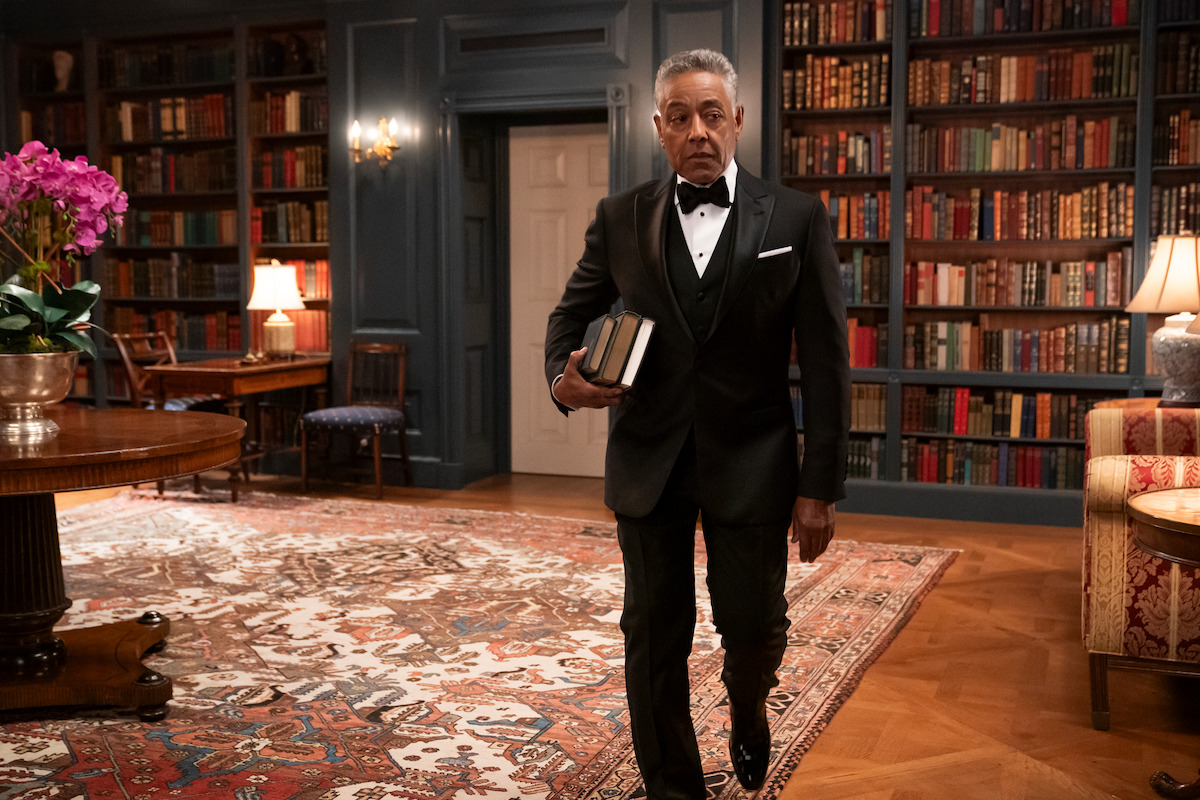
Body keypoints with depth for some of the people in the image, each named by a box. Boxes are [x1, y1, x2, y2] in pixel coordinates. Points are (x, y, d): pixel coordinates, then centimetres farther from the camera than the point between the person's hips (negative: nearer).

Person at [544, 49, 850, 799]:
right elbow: (571, 313, 12)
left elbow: (826, 361, -3)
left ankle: (748, 710, 43)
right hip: (648, 460, 2)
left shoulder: (797, 218, -2)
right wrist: (563, 375, -12)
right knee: (655, 639, 8)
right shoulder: (620, 218, 3)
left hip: (751, 462, -1)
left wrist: (821, 486, -7)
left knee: (755, 628, 6)